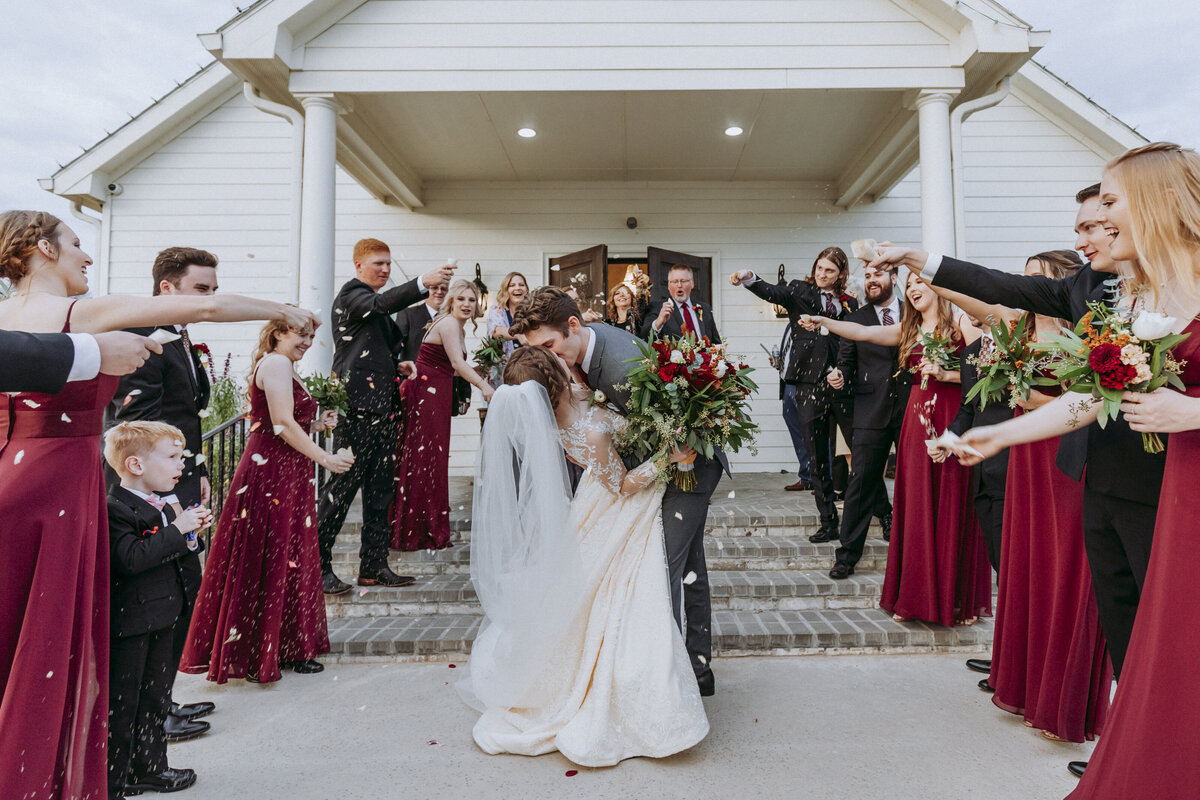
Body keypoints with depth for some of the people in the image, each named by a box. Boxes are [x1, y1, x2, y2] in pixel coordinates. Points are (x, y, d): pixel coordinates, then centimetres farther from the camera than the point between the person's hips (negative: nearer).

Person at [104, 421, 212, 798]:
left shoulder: (161, 506, 10)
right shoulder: (114, 509, -19)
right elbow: (131, 559, -30)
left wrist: (191, 534, 1)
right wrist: (177, 529, -27)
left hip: (162, 618, 9)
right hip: (129, 622, -9)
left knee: (155, 696, 20)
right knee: (121, 704, 3)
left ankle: (150, 766, 34)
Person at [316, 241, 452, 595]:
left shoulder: (375, 301, 24)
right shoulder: (351, 295, -5)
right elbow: (382, 304, -29)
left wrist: (396, 366, 14)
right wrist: (423, 282, -43)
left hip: (382, 406, 9)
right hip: (357, 406, -9)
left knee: (380, 488, 10)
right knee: (342, 484, -4)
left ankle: (373, 565, 18)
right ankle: (318, 565, 7)